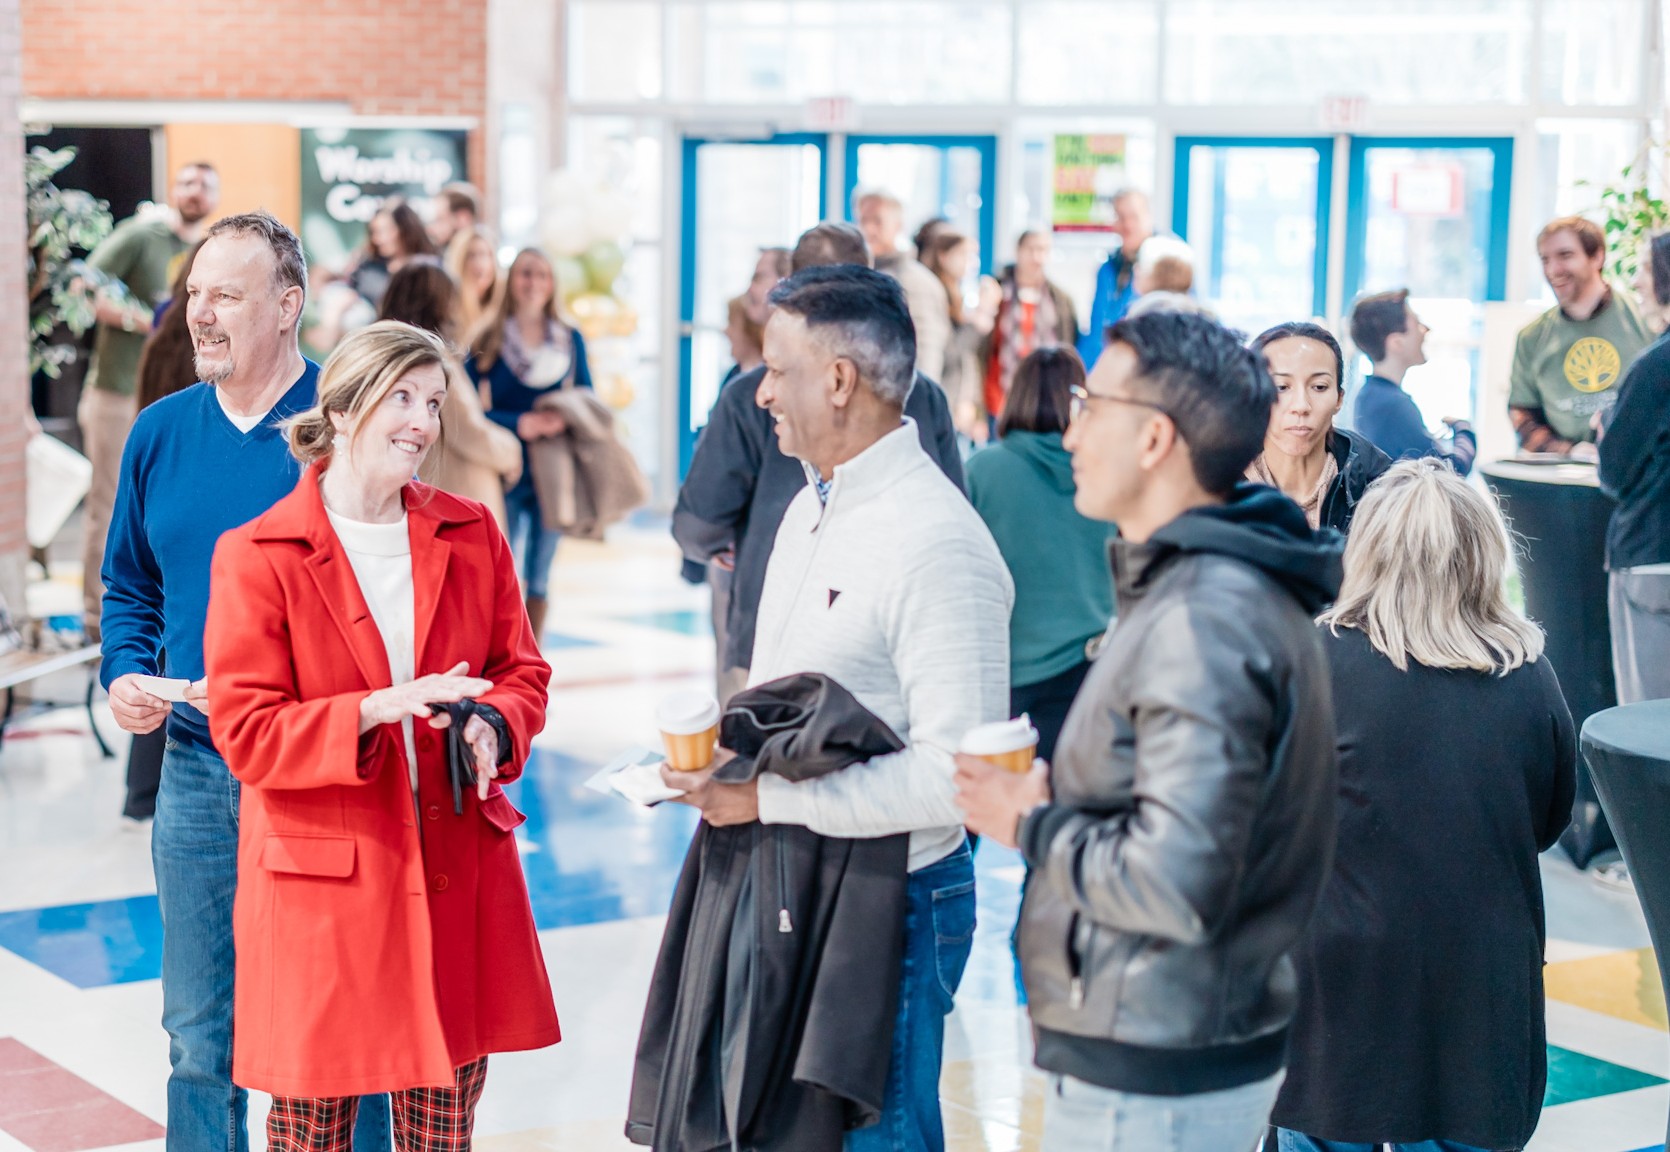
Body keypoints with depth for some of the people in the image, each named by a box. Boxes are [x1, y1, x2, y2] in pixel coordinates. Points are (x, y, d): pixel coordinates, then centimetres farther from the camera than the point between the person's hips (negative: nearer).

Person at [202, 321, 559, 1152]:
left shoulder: (471, 536, 8)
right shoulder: (256, 556, -6)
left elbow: (521, 671, 13)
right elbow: (245, 734, -10)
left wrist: (491, 725, -11)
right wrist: (379, 709, -22)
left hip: (457, 877, 4)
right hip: (322, 886, -4)